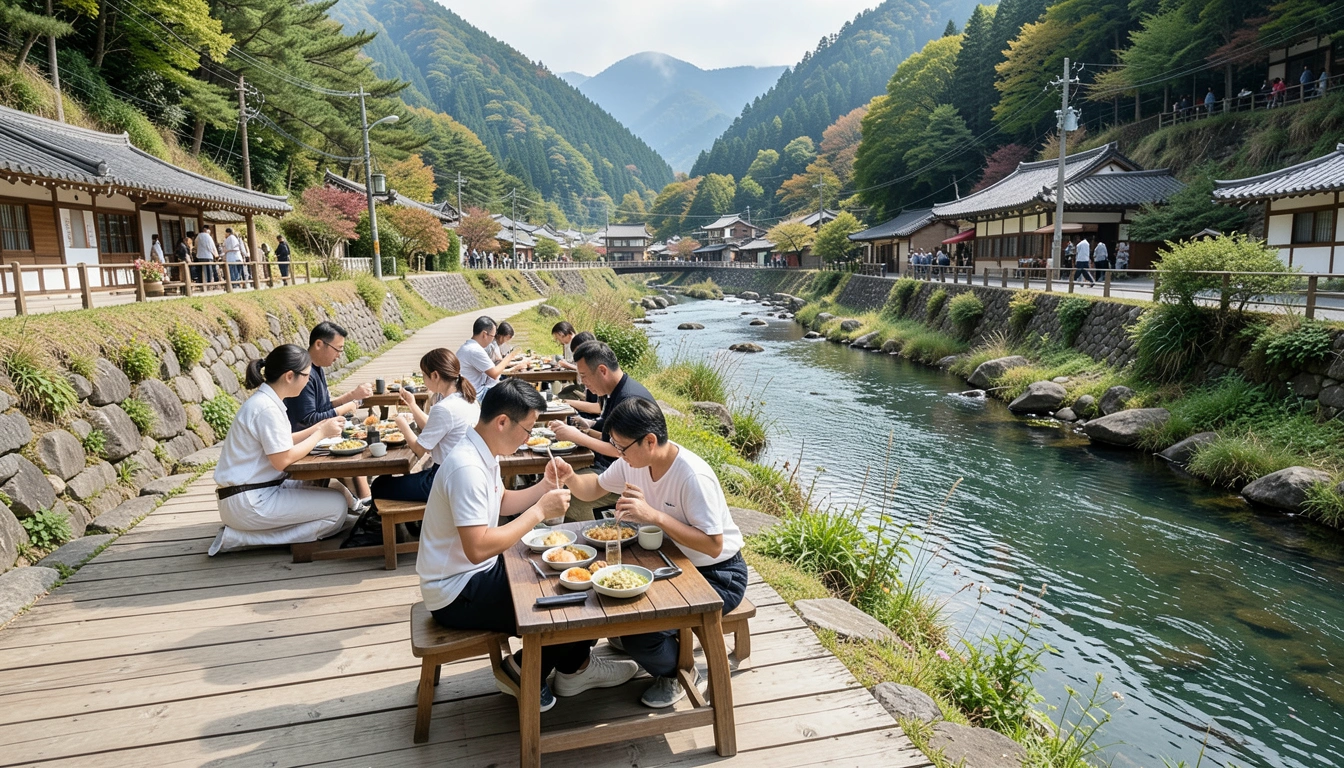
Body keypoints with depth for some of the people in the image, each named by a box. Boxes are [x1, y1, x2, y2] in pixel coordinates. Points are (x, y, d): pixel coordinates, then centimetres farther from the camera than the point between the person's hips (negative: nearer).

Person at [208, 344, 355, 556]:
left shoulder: (265, 400, 9)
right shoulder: (267, 408, -21)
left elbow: (282, 443, 13)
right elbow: (283, 460, -21)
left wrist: (319, 427, 5)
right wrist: (321, 433, -11)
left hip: (257, 491, 10)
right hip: (249, 503, -10)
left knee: (338, 493, 17)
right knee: (338, 506, -10)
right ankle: (241, 537, -6)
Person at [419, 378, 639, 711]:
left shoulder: (483, 453, 3)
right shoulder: (467, 467, -28)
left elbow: (502, 502, 18)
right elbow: (478, 548, -34)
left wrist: (546, 485, 1)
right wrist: (540, 511, -27)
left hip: (472, 574, 10)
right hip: (456, 595, -10)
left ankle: (574, 666, 18)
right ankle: (524, 669, 12)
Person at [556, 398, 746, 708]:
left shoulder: (693, 477, -31)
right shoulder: (633, 461, -7)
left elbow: (713, 545, -31)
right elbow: (594, 488, 8)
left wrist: (654, 515, -36)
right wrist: (570, 478, -15)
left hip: (717, 575, -8)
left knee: (639, 631, -23)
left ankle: (678, 672, 10)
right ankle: (627, 639, 24)